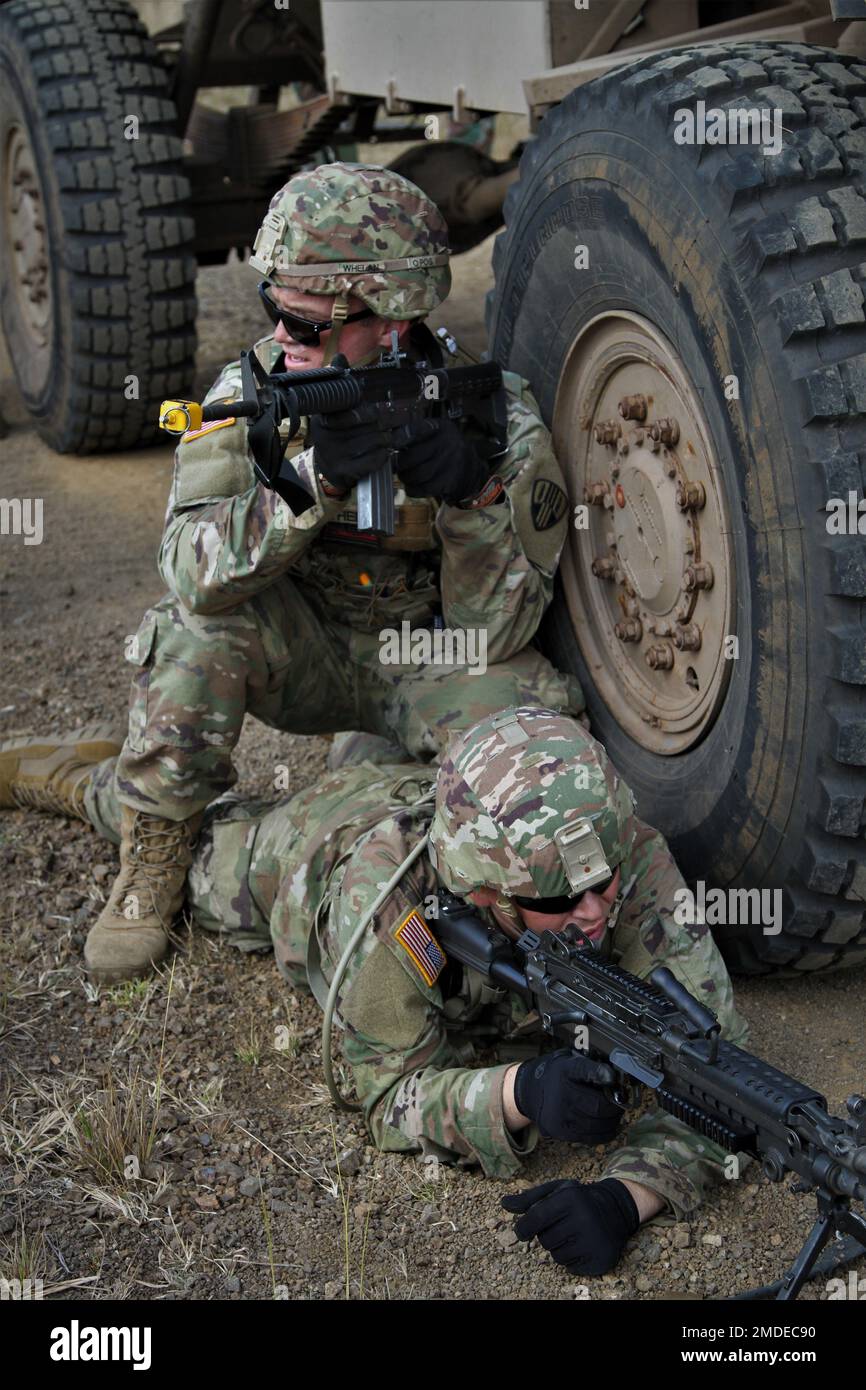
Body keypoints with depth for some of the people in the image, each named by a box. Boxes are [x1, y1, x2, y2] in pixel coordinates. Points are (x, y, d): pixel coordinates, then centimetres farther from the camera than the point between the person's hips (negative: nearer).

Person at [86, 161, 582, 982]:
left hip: (430, 666, -1)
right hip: (306, 658, 1)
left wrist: (477, 494, -36)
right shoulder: (250, 391, -16)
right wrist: (315, 479, -45)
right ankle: (155, 857, -9)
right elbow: (194, 569, -30)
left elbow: (492, 636, -19)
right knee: (201, 620, -30)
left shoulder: (498, 420, -18)